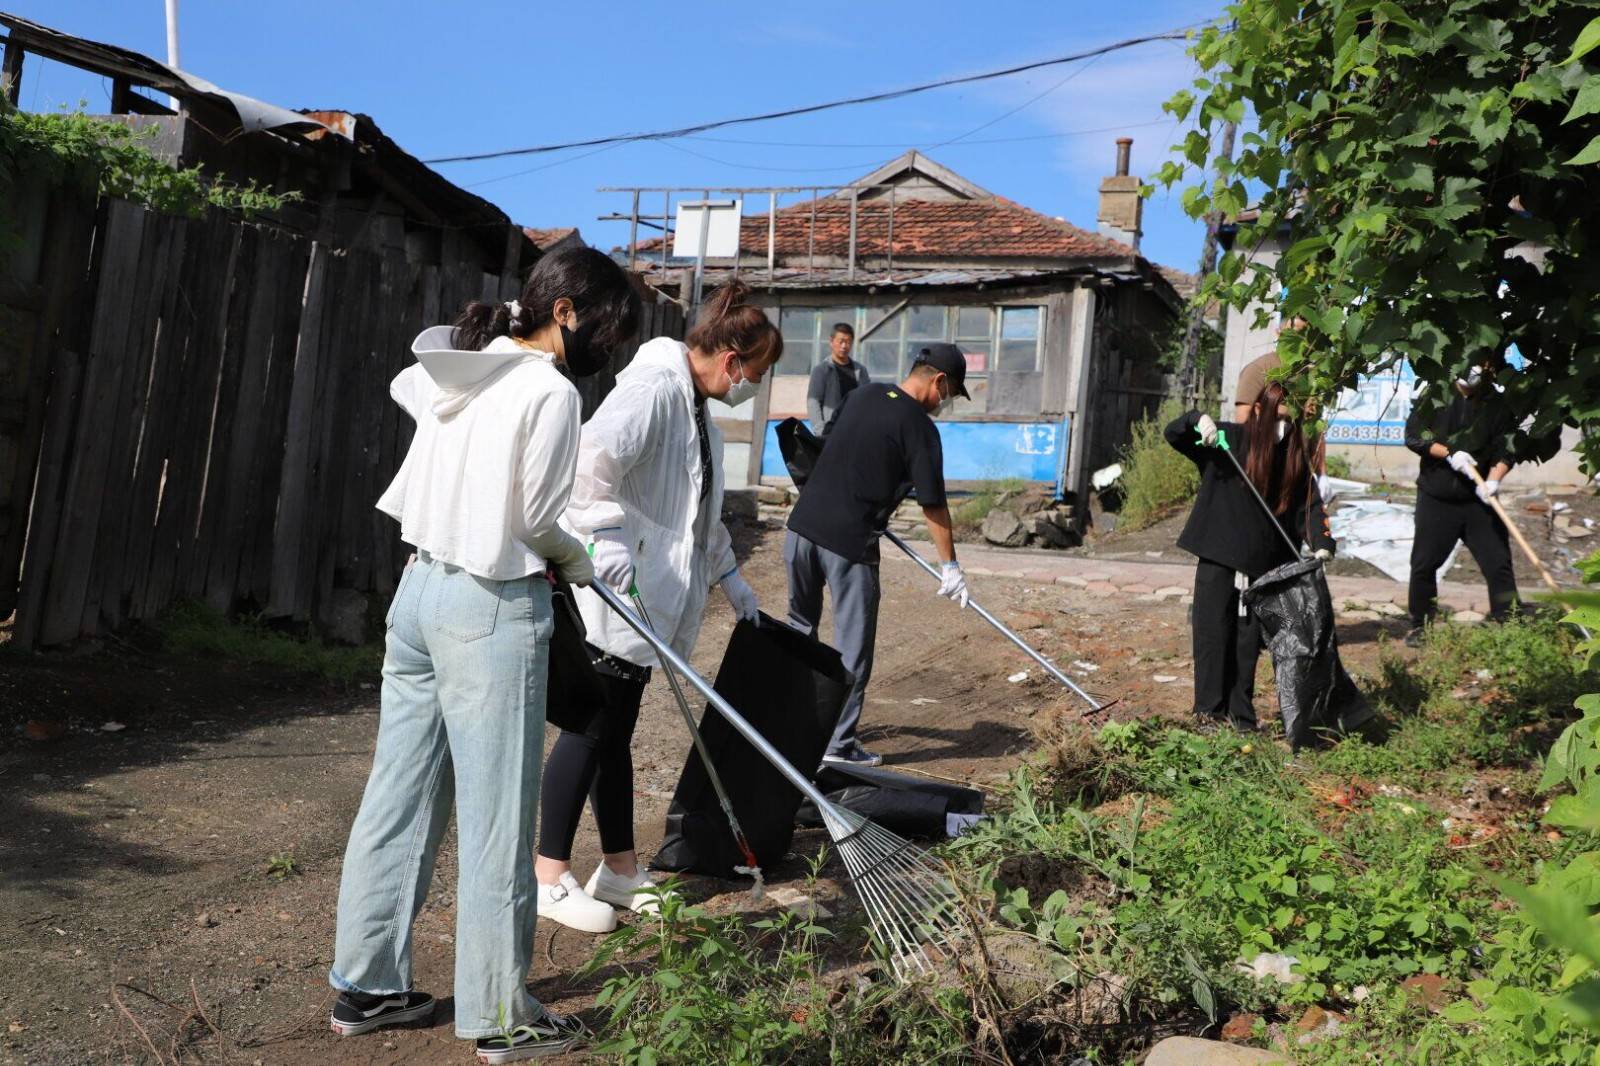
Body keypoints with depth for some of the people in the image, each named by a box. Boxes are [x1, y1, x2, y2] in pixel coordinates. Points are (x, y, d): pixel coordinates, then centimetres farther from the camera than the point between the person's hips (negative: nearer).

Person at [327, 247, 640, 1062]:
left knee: (399, 797, 14)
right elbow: (536, 520, -12)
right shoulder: (550, 393, -13)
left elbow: (407, 379, 33)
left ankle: (364, 986, 25)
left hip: (418, 589, 8)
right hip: (491, 608, -8)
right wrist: (578, 564, 7)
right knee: (494, 818, 1)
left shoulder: (453, 375, 9)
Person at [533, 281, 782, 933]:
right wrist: (607, 533, -30)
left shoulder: (697, 410, 20)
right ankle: (550, 879, 6)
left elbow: (703, 514, 30)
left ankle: (619, 871, 21)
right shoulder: (655, 386, -13)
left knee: (616, 732, 14)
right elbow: (594, 454, -28)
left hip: (647, 598, 10)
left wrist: (730, 578, 31)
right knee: (592, 728, -4)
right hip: (610, 589, -10)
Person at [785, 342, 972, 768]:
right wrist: (950, 567, 4)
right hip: (849, 545, -7)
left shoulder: (862, 395, 12)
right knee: (853, 648, 5)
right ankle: (839, 744, 8)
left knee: (800, 629, 22)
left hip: (803, 527, 7)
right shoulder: (919, 427, -8)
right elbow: (933, 506, -6)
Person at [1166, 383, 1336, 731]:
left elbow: (1310, 505, -2)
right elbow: (1173, 434, -3)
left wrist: (1321, 542, -19)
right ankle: (1210, 708, 6)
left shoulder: (1295, 459, 3)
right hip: (1217, 558, -2)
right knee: (1213, 631, -1)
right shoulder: (1229, 439, -4)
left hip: (1263, 564, 3)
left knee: (1248, 639, 8)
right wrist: (1198, 421, -24)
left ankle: (1241, 713, 16)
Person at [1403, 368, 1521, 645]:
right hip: (1435, 498, 0)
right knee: (1424, 563, 5)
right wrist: (1449, 453, -16)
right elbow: (1414, 434, -4)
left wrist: (1494, 479, -21)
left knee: (1498, 564, -4)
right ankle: (1420, 626, 18)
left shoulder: (1497, 405, 3)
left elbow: (1505, 447, -3)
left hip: (1479, 499, 0)